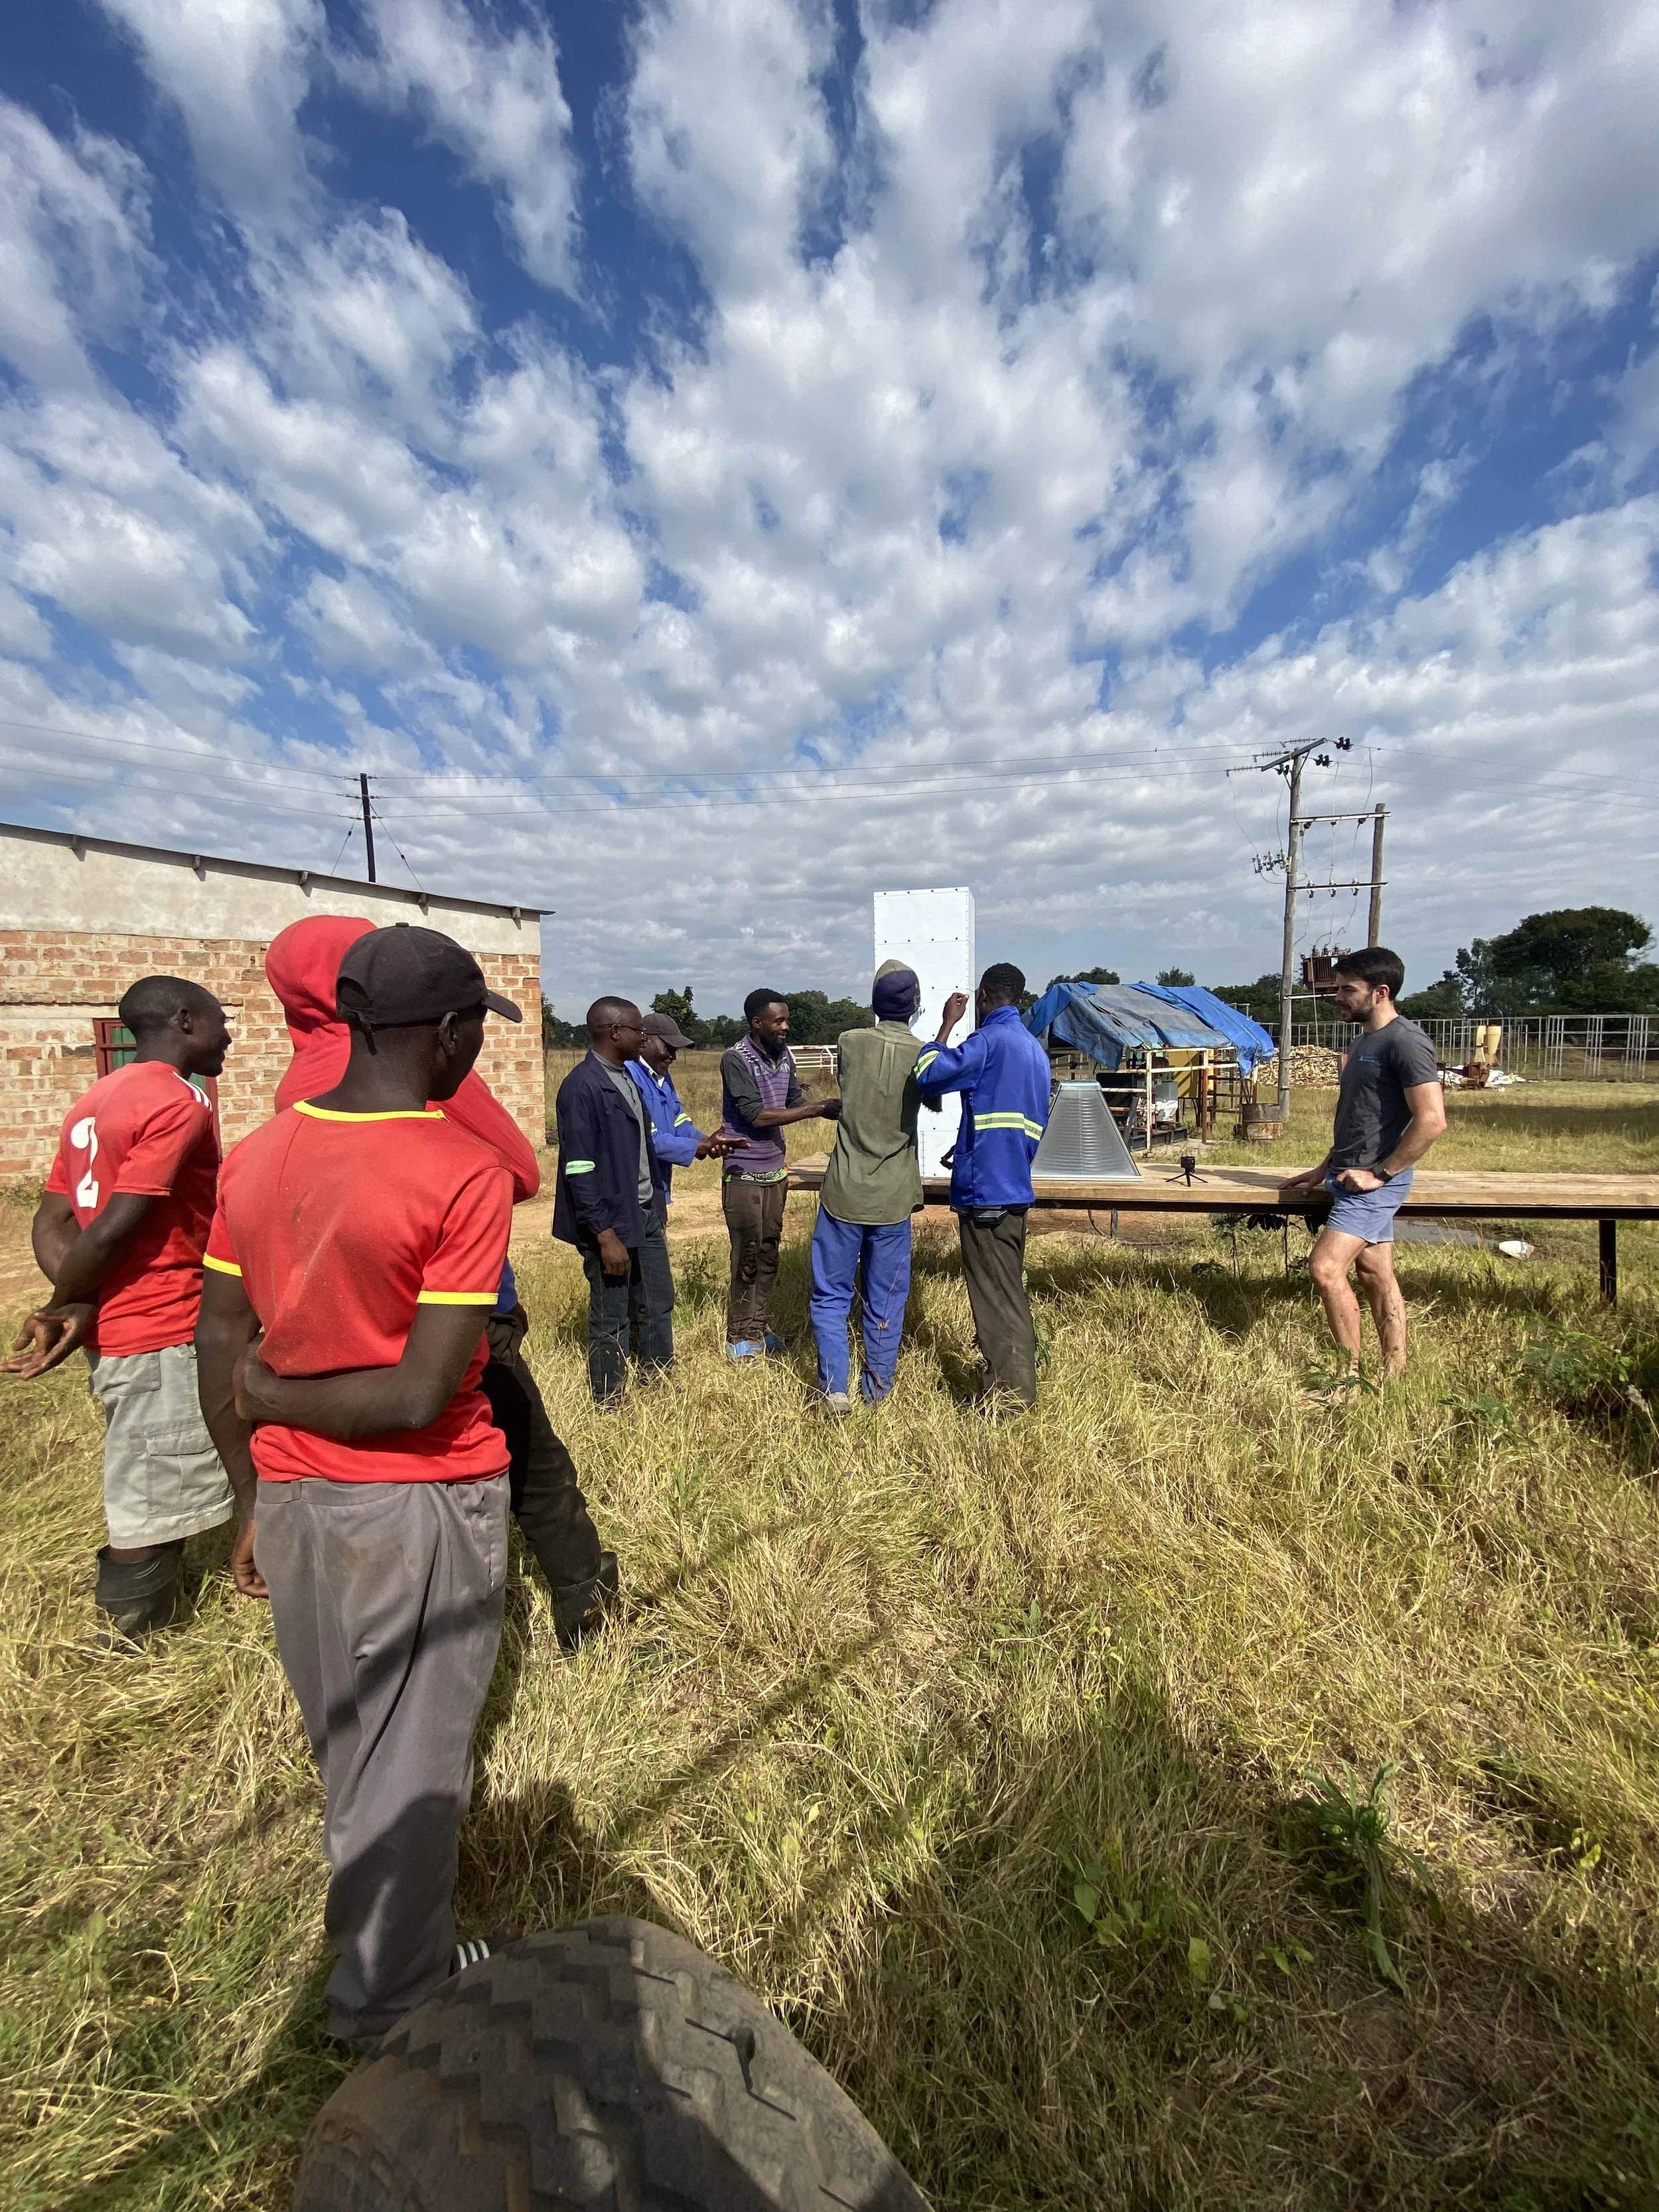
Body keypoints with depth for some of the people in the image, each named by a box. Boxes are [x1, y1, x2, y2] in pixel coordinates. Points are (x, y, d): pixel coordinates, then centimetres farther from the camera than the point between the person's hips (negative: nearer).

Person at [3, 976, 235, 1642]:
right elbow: (113, 1231, -21)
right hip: (163, 1339, -10)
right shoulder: (177, 1104, -17)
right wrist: (60, 1309, -5)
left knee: (150, 1505, 22)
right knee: (153, 1517, 3)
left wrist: (74, 1306, -5)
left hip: (123, 1330, 10)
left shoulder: (96, 1100, 12)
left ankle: (151, 1631, 36)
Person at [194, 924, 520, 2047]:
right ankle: (388, 1997, 41)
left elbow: (219, 1349, 3)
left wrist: (256, 1495, 14)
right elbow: (422, 1395, -24)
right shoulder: (466, 1173, -22)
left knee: (344, 1745, 28)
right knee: (412, 1758, 18)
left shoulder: (255, 1155, -3)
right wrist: (276, 1396, -6)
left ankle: (383, 1921, 52)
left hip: (292, 1497, 6)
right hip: (422, 1507, -6)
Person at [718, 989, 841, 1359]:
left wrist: (829, 1105, -8)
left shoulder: (784, 1056, 4)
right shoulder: (735, 1060, -17)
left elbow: (794, 1102, 10)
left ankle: (757, 1328, 27)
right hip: (744, 1175, -7)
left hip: (776, 1171, 7)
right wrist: (815, 1110, -23)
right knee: (747, 1256, 2)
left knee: (769, 1253, 13)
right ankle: (739, 1336, 17)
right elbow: (756, 1115, -22)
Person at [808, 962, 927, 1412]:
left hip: (843, 1193, 0)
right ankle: (878, 1389, 23)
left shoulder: (849, 1042, -5)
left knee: (831, 1295, 11)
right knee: (886, 1301, 13)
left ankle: (834, 1389, 9)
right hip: (893, 1199, 1)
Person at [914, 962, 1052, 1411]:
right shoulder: (1036, 1049, 15)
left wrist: (948, 1023, -5)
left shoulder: (991, 1040, -13)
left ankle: (1010, 1394, 9)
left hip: (985, 1189, -9)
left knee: (996, 1294, 0)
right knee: (1009, 1290, 19)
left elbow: (927, 1076, -18)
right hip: (1014, 1185, 9)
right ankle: (1014, 1381, 31)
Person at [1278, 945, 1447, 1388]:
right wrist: (1325, 1169, 18)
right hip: (1349, 1177, 9)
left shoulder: (1405, 1042, -14)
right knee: (1376, 1274, 13)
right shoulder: (1363, 1040, 15)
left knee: (1326, 1267, -14)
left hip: (1373, 1182, -9)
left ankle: (1351, 1377, 0)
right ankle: (1394, 1376, 23)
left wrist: (1380, 1174, -18)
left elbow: (1432, 1120, -22)